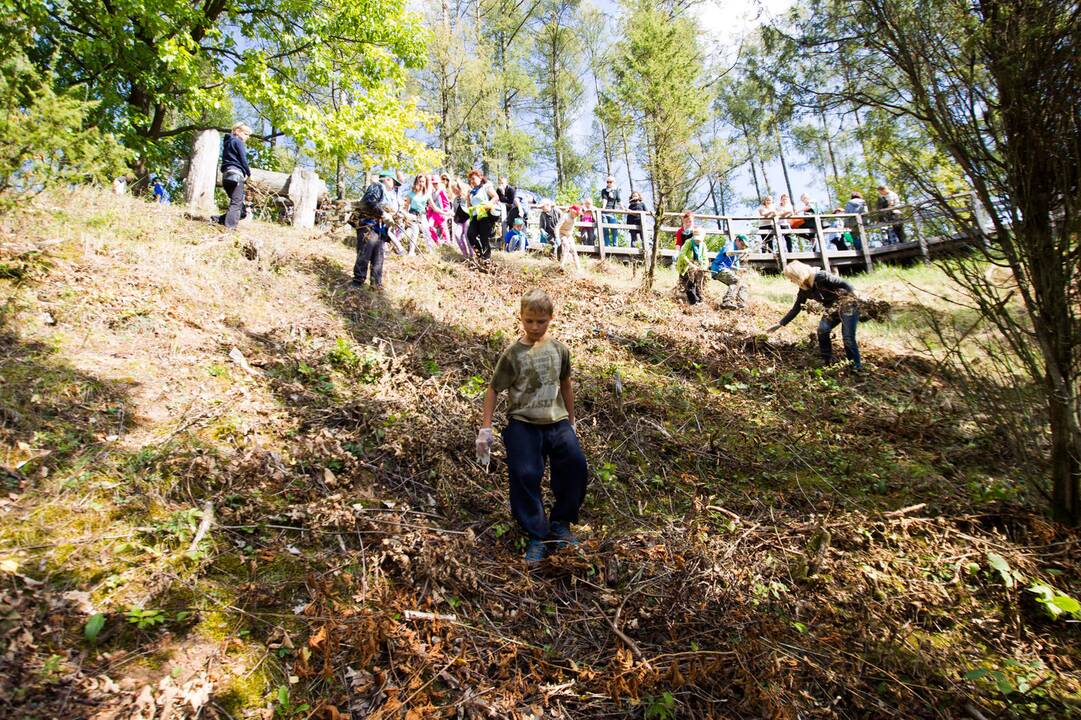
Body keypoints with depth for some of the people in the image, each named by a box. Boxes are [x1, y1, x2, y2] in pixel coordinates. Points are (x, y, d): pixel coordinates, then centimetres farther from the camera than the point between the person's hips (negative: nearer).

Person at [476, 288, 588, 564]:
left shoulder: (559, 349, 4)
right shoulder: (513, 354, -6)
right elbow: (493, 389, -1)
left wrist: (571, 420, 24)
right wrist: (485, 428, -5)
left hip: (557, 421, 3)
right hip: (523, 424, -3)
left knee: (575, 466, -15)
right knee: (525, 476, -16)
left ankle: (560, 523, 9)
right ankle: (537, 536, 4)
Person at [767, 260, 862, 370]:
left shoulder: (821, 277, -24)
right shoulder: (804, 290, 0)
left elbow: (844, 284, -20)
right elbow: (795, 309, 5)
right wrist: (780, 324, 3)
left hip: (847, 305, -7)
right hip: (832, 309, 7)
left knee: (848, 338, -11)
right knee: (822, 329, -10)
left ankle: (857, 366, 1)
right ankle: (827, 361, 3)